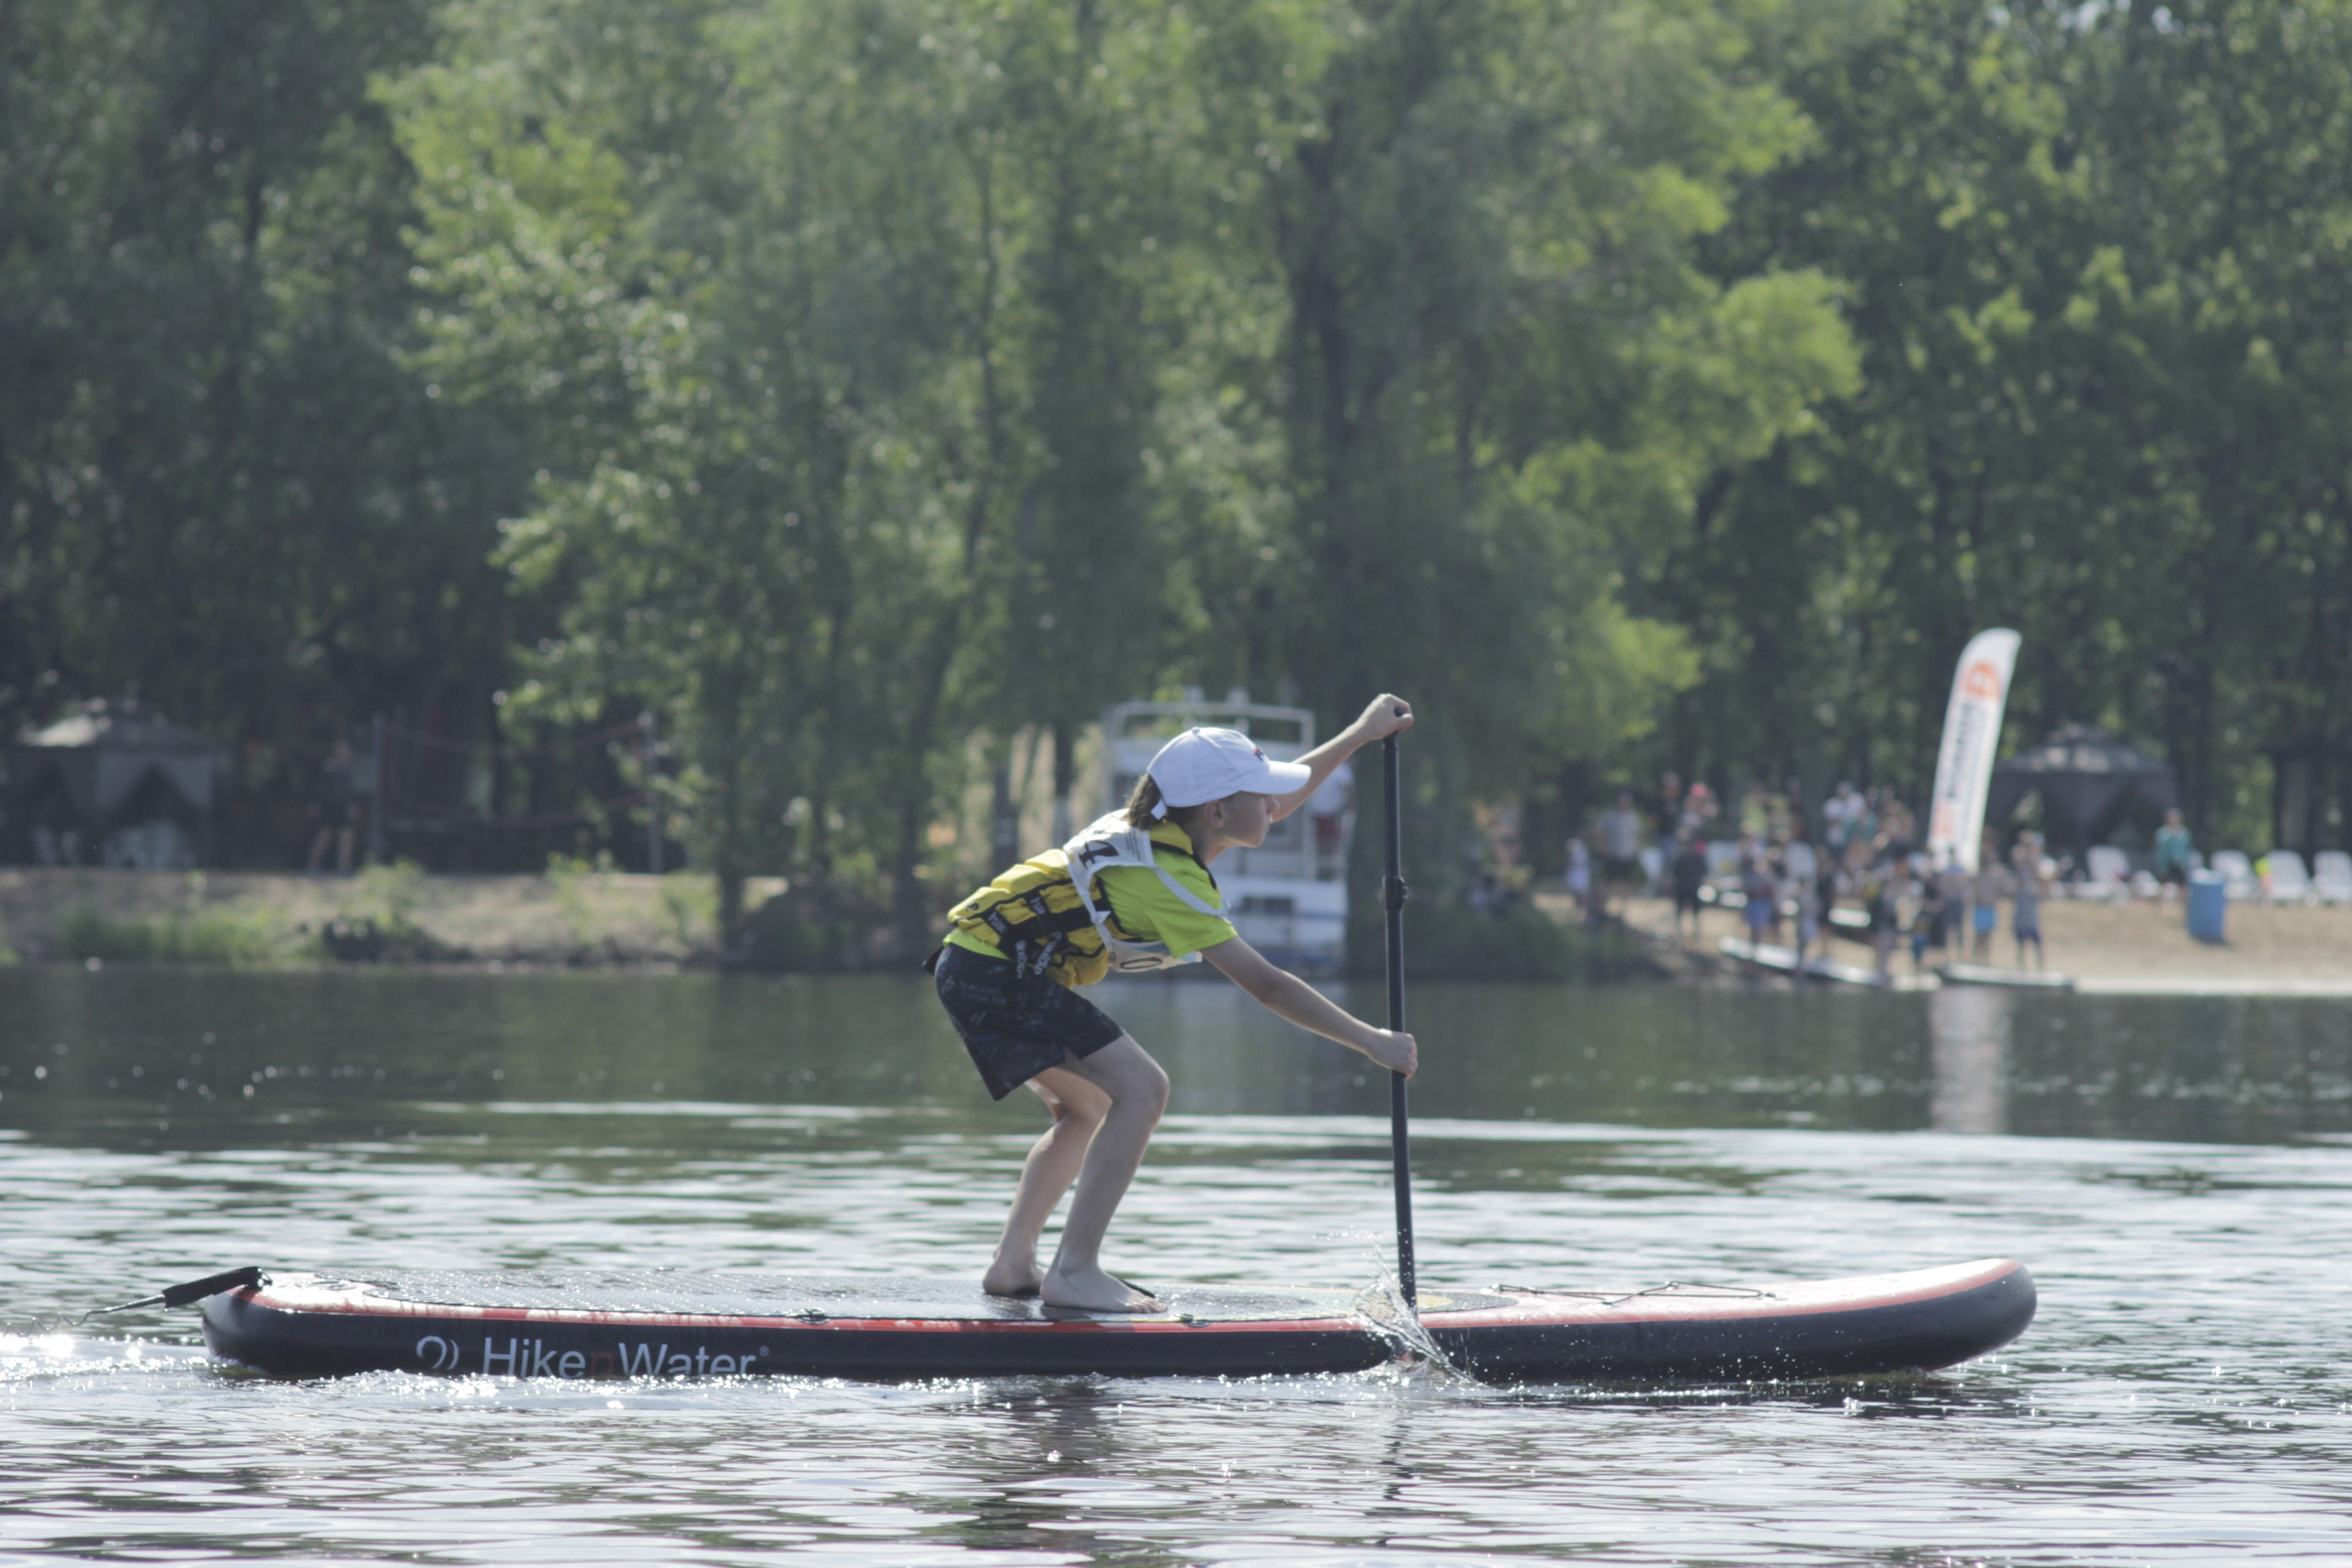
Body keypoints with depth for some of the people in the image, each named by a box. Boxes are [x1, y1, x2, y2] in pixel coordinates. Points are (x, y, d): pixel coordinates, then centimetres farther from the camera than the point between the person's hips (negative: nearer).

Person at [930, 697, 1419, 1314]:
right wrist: (1370, 1041, -17)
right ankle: (1074, 1273, -20)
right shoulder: (1167, 878, -19)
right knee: (1139, 1089, -17)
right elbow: (1265, 985, -21)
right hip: (997, 972, -11)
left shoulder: (1159, 829, 9)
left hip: (973, 964, 11)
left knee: (1087, 1108, 23)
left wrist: (1359, 735, 29)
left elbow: (1274, 805, 27)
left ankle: (1011, 1264, 23)